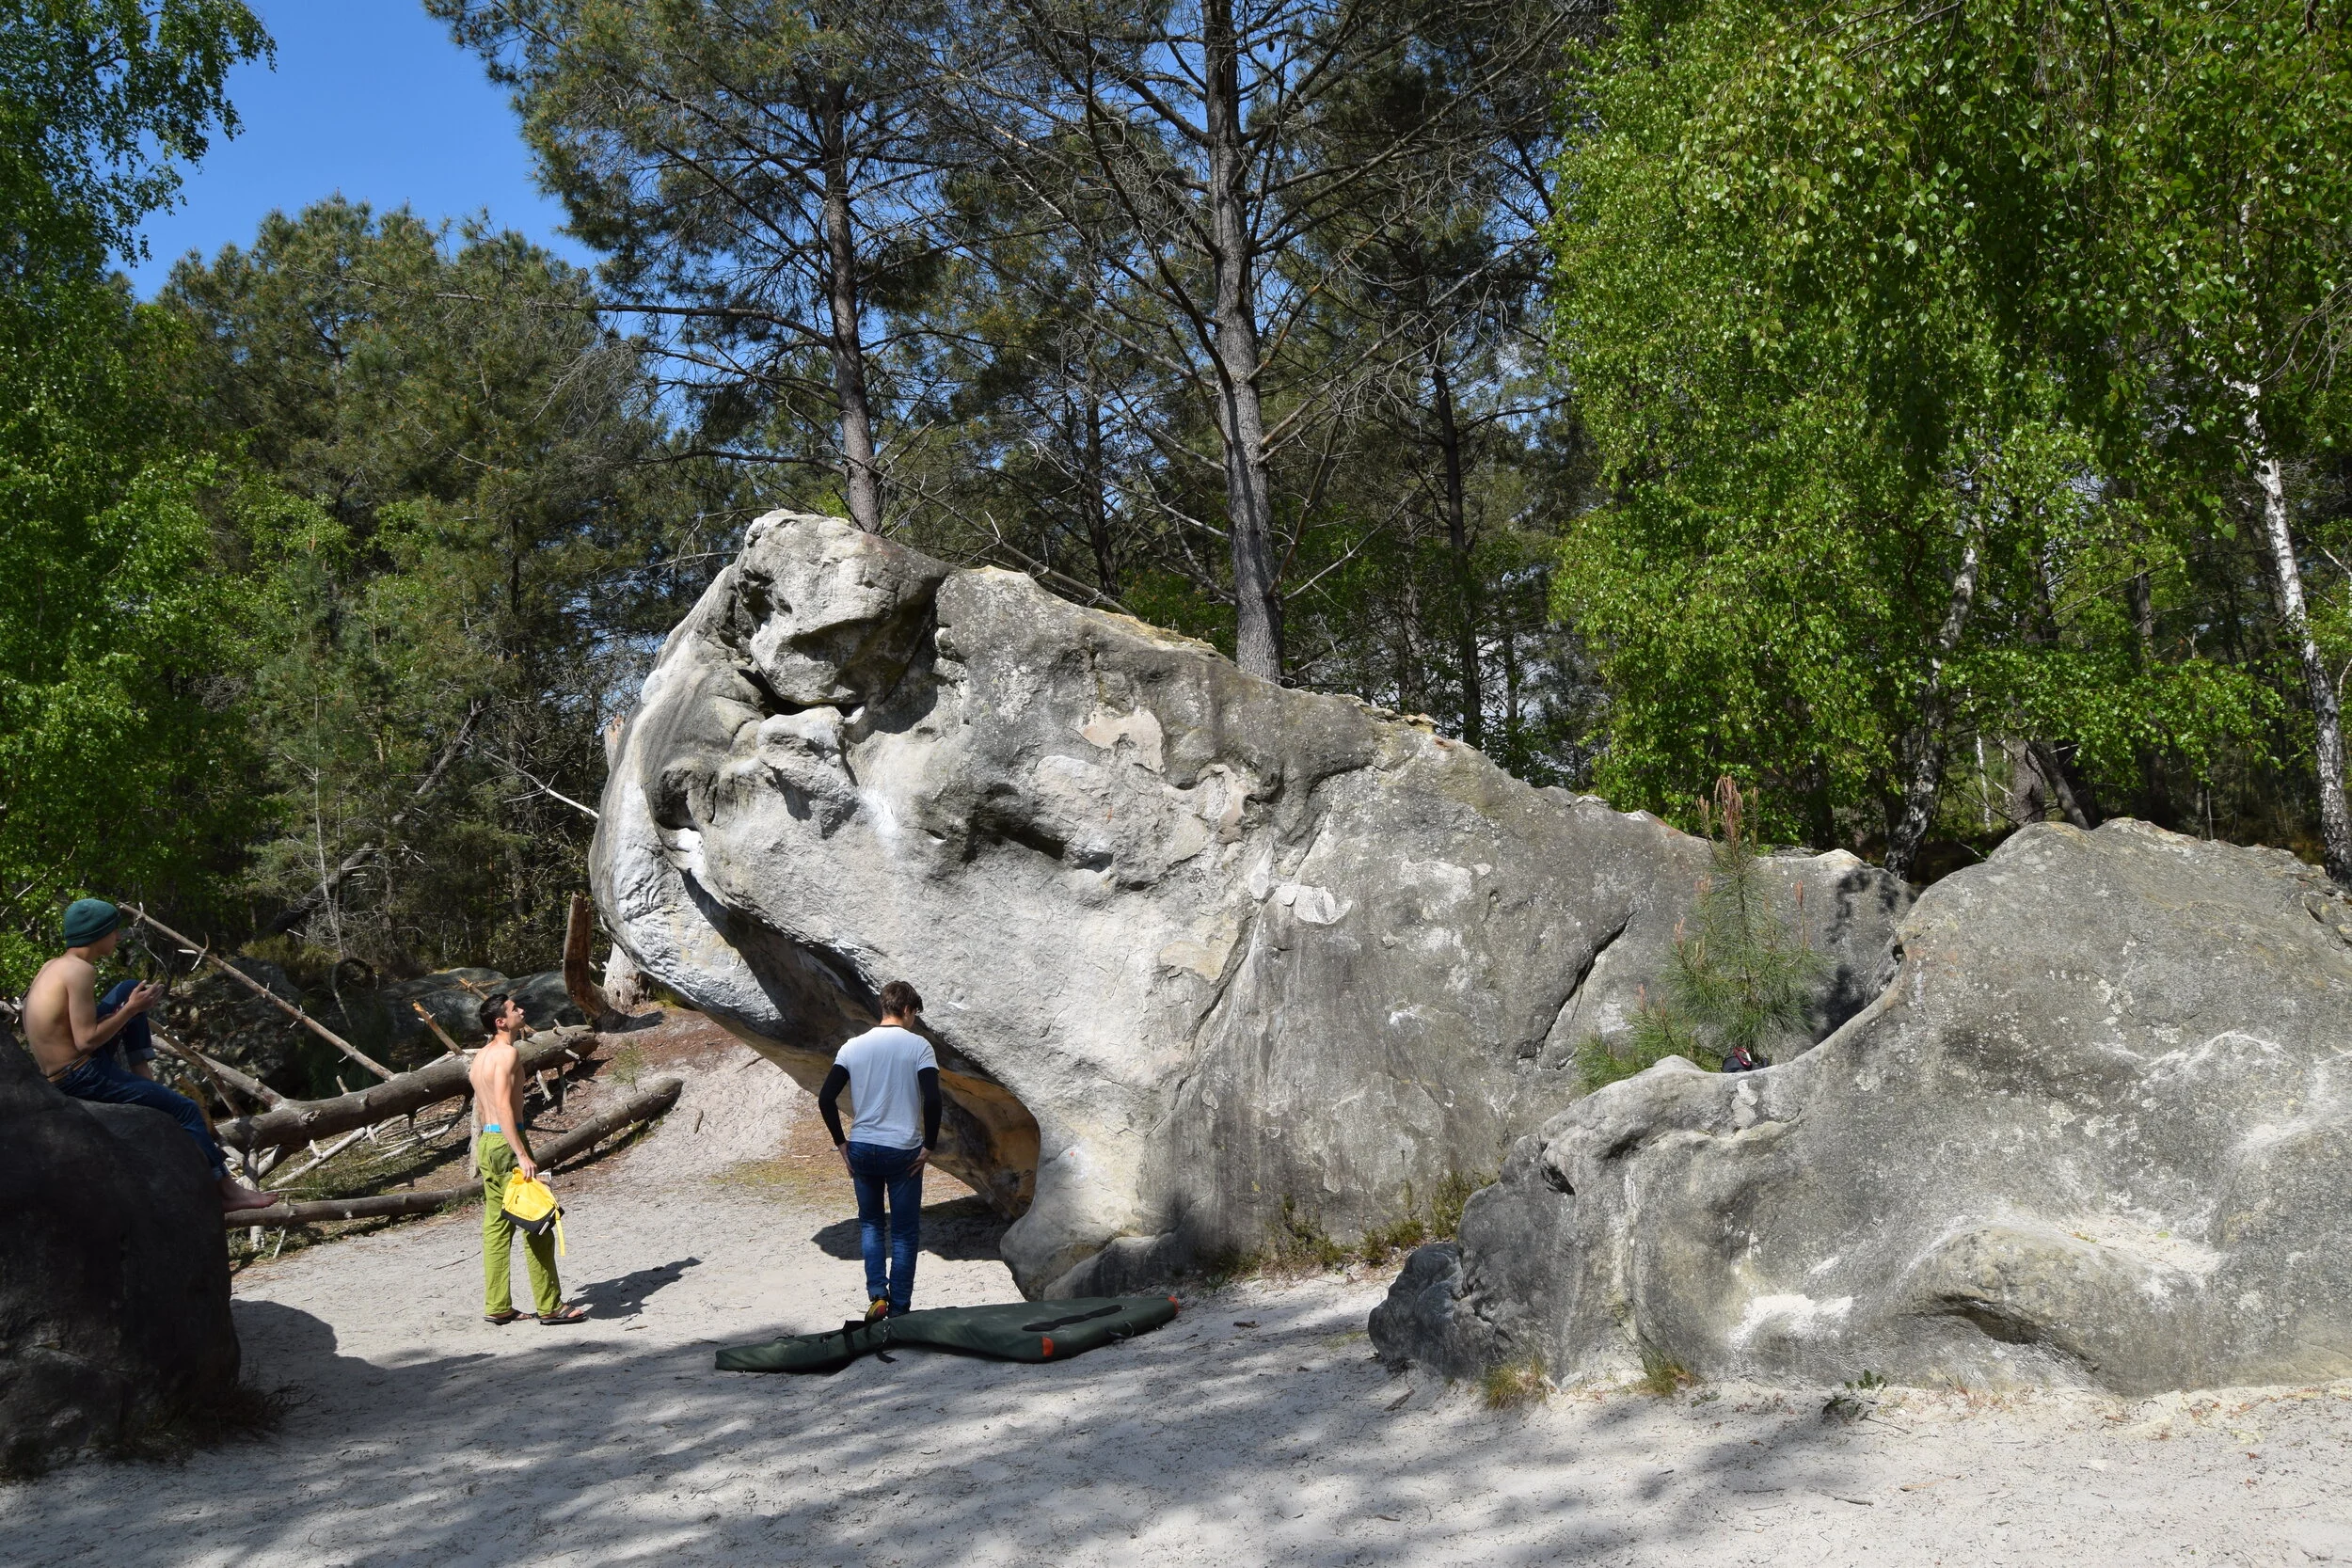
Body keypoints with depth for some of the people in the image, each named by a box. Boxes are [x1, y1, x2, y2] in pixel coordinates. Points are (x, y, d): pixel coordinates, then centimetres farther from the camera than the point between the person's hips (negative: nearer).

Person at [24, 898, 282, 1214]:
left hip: (58, 1071, 9)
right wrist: (131, 1010, -13)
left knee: (129, 990, 16)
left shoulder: (54, 965, 8)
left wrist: (131, 1003, 8)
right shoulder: (80, 971, -20)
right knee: (185, 1110, -2)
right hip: (82, 1078, -9)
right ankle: (226, 1191, 0)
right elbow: (86, 1041, -23)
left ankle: (142, 1071, 13)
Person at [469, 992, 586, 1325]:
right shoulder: (507, 1053, -14)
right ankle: (550, 1306, -1)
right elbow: (504, 1106, -22)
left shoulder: (481, 1055, 15)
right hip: (507, 1141, -10)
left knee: (496, 1227, 12)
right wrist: (522, 1155, -25)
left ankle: (497, 1307, 16)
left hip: (486, 1143, 10)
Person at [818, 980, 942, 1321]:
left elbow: (826, 1098, -1)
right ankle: (898, 1312, 12)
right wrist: (929, 1145, -7)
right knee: (905, 1232, 9)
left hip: (861, 1149, 3)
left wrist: (841, 1142, 7)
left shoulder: (853, 1047, 3)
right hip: (903, 1152, -3)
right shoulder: (918, 1046, -7)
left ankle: (877, 1294, 5)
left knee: (869, 1222, 21)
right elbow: (932, 1100, -18)